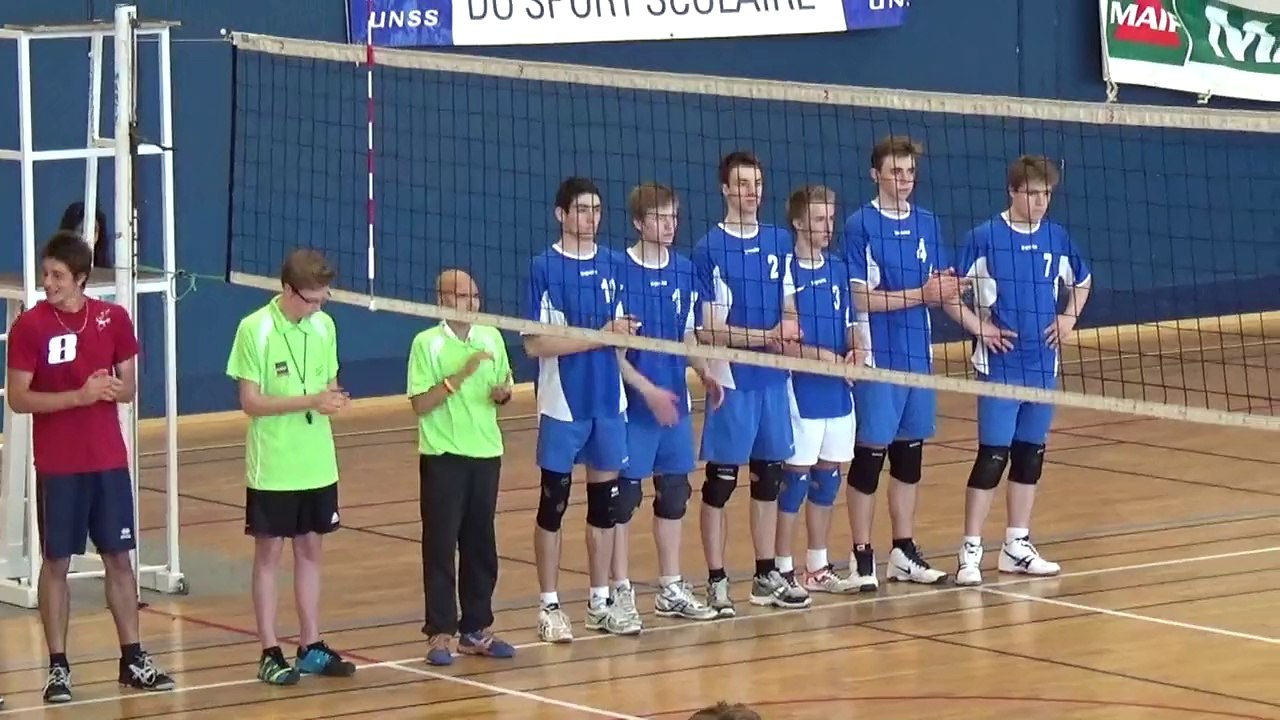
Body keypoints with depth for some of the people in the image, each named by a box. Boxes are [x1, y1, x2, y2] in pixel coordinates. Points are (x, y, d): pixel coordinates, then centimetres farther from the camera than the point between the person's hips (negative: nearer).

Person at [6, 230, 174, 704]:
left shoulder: (113, 319, 1)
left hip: (109, 460, 3)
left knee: (119, 557, 9)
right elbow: (18, 398, -10)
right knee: (57, 561, 2)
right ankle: (58, 667, 8)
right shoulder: (30, 325, -9)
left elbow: (129, 387, 9)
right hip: (57, 465, -3)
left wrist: (114, 388, -15)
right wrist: (79, 395, -21)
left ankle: (133, 660, 17)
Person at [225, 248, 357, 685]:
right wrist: (310, 401, -23)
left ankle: (311, 647, 19)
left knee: (310, 550, 11)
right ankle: (270, 654, 6)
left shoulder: (324, 326, 3)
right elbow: (251, 402, -14)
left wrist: (334, 399, -11)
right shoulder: (255, 330, -13)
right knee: (269, 553, 2)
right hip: (272, 467, -5)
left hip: (317, 464, 5)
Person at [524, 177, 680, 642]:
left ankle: (600, 602, 19)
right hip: (563, 406, -5)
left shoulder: (612, 266, 7)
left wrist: (646, 388, 10)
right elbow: (535, 343, -14)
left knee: (605, 500, 10)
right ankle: (549, 607, 9)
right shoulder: (545, 267, -8)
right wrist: (599, 336, -18)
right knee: (553, 504, 2)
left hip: (608, 403, 5)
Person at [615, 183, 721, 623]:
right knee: (623, 495, 1)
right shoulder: (620, 270, -11)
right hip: (632, 404, -6)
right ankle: (620, 590, 10)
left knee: (674, 493, 12)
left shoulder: (683, 270, 7)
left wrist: (704, 373, 1)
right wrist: (644, 386, -19)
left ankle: (671, 588, 23)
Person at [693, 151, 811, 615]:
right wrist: (764, 336, -18)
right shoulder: (710, 249, -8)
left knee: (769, 477, 12)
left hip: (773, 378, 6)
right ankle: (716, 582, 5)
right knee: (720, 482, 0)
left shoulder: (778, 242, 9)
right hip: (732, 380, -6)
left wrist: (789, 327, -6)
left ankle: (766, 577, 21)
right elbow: (708, 330, -10)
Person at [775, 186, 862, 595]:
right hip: (801, 391, -6)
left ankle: (818, 567, 21)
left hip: (838, 391, 6)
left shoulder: (838, 270, 11)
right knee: (796, 478, -3)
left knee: (828, 479, 11)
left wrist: (854, 354, -3)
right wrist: (817, 355, -21)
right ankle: (784, 569, 4)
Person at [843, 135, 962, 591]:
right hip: (878, 355, -6)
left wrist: (945, 290, -9)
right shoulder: (861, 225, -8)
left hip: (918, 353, 6)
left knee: (910, 452, 11)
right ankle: (862, 557, 4)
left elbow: (933, 290, 13)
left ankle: (904, 551, 20)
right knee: (870, 452, -2)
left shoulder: (927, 224, 9)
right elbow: (859, 298, -13)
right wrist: (920, 294, -18)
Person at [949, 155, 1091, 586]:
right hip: (1000, 364, -5)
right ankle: (971, 551, -2)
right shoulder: (985, 238, -9)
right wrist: (979, 327, -13)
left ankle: (1017, 546, 19)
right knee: (993, 456, -7)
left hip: (1043, 364, 5)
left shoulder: (1057, 239, 5)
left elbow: (1082, 282, 23)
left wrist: (1069, 317, 8)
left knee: (1031, 453, 10)